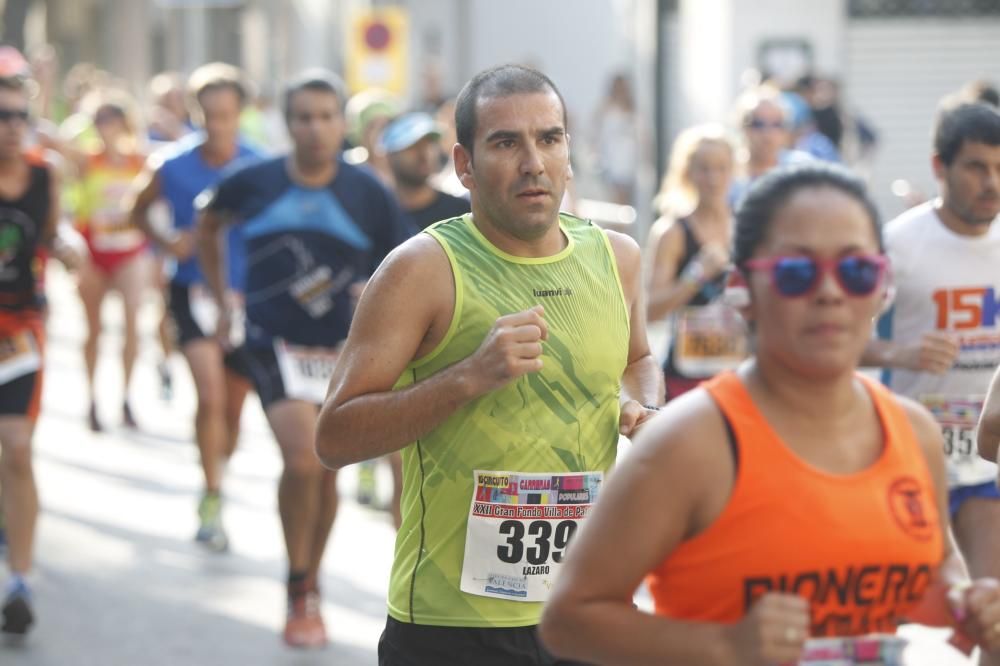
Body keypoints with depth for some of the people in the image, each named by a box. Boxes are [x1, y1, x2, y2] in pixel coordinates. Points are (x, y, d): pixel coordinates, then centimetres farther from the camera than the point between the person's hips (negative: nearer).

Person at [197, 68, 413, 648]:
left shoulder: (368, 193, -3)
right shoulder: (253, 184, -1)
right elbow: (208, 225, 19)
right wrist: (222, 300, 19)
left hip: (344, 349, 2)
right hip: (275, 344, -1)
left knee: (326, 471, 10)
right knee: (303, 460, -19)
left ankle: (312, 587, 30)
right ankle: (299, 591, 1)